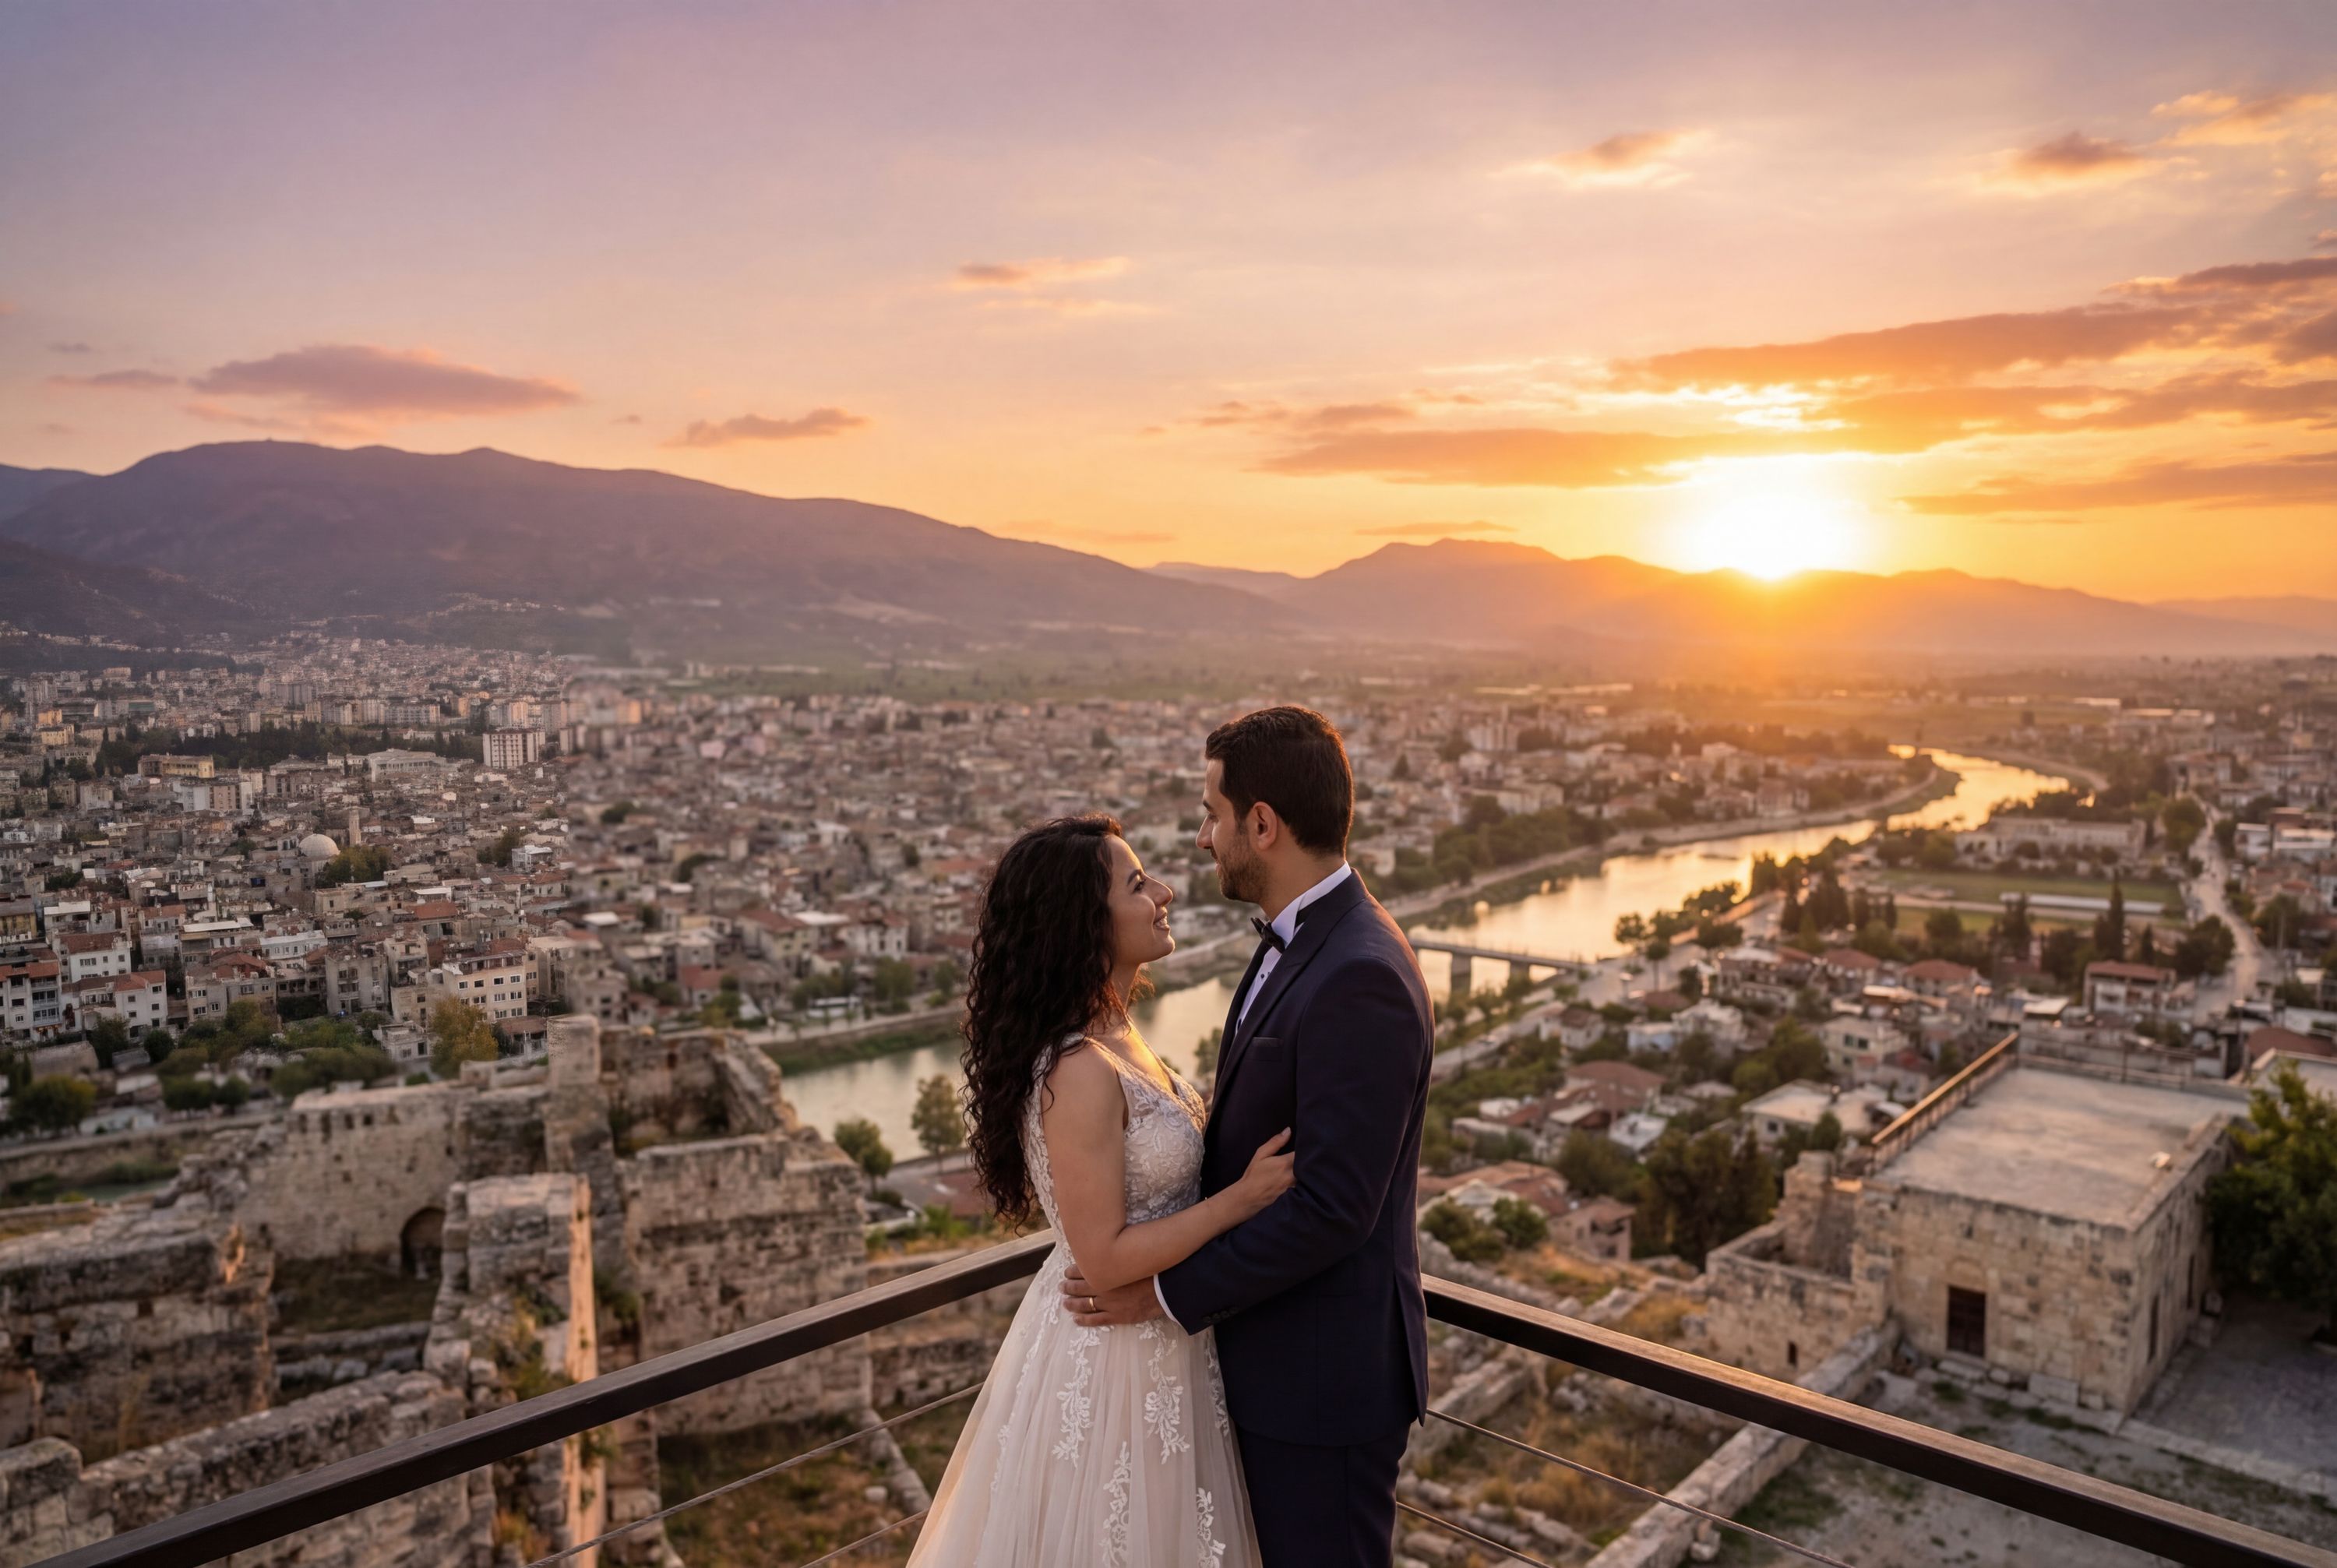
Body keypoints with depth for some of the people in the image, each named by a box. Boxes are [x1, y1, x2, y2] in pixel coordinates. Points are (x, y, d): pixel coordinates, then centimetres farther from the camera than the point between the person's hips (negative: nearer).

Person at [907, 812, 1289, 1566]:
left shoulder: (1112, 1033, 0)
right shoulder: (1081, 1072, -28)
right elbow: (1104, 1258, -25)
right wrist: (1243, 1196, -22)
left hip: (1153, 1342, 9)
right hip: (1112, 1359, -9)